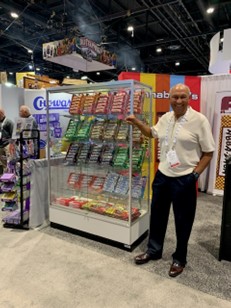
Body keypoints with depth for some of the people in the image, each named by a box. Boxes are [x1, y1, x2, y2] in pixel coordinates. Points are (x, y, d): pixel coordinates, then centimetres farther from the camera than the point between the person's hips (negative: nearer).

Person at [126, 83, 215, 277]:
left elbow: (208, 152, -9)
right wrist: (137, 123, 10)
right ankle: (154, 251, 38)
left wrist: (195, 175, -14)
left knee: (183, 221, 10)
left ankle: (179, 259, 33)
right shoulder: (165, 118, 5)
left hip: (184, 179, -5)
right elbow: (152, 133, 25)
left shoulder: (199, 120, -13)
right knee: (157, 214, 17)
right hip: (162, 175, 6)